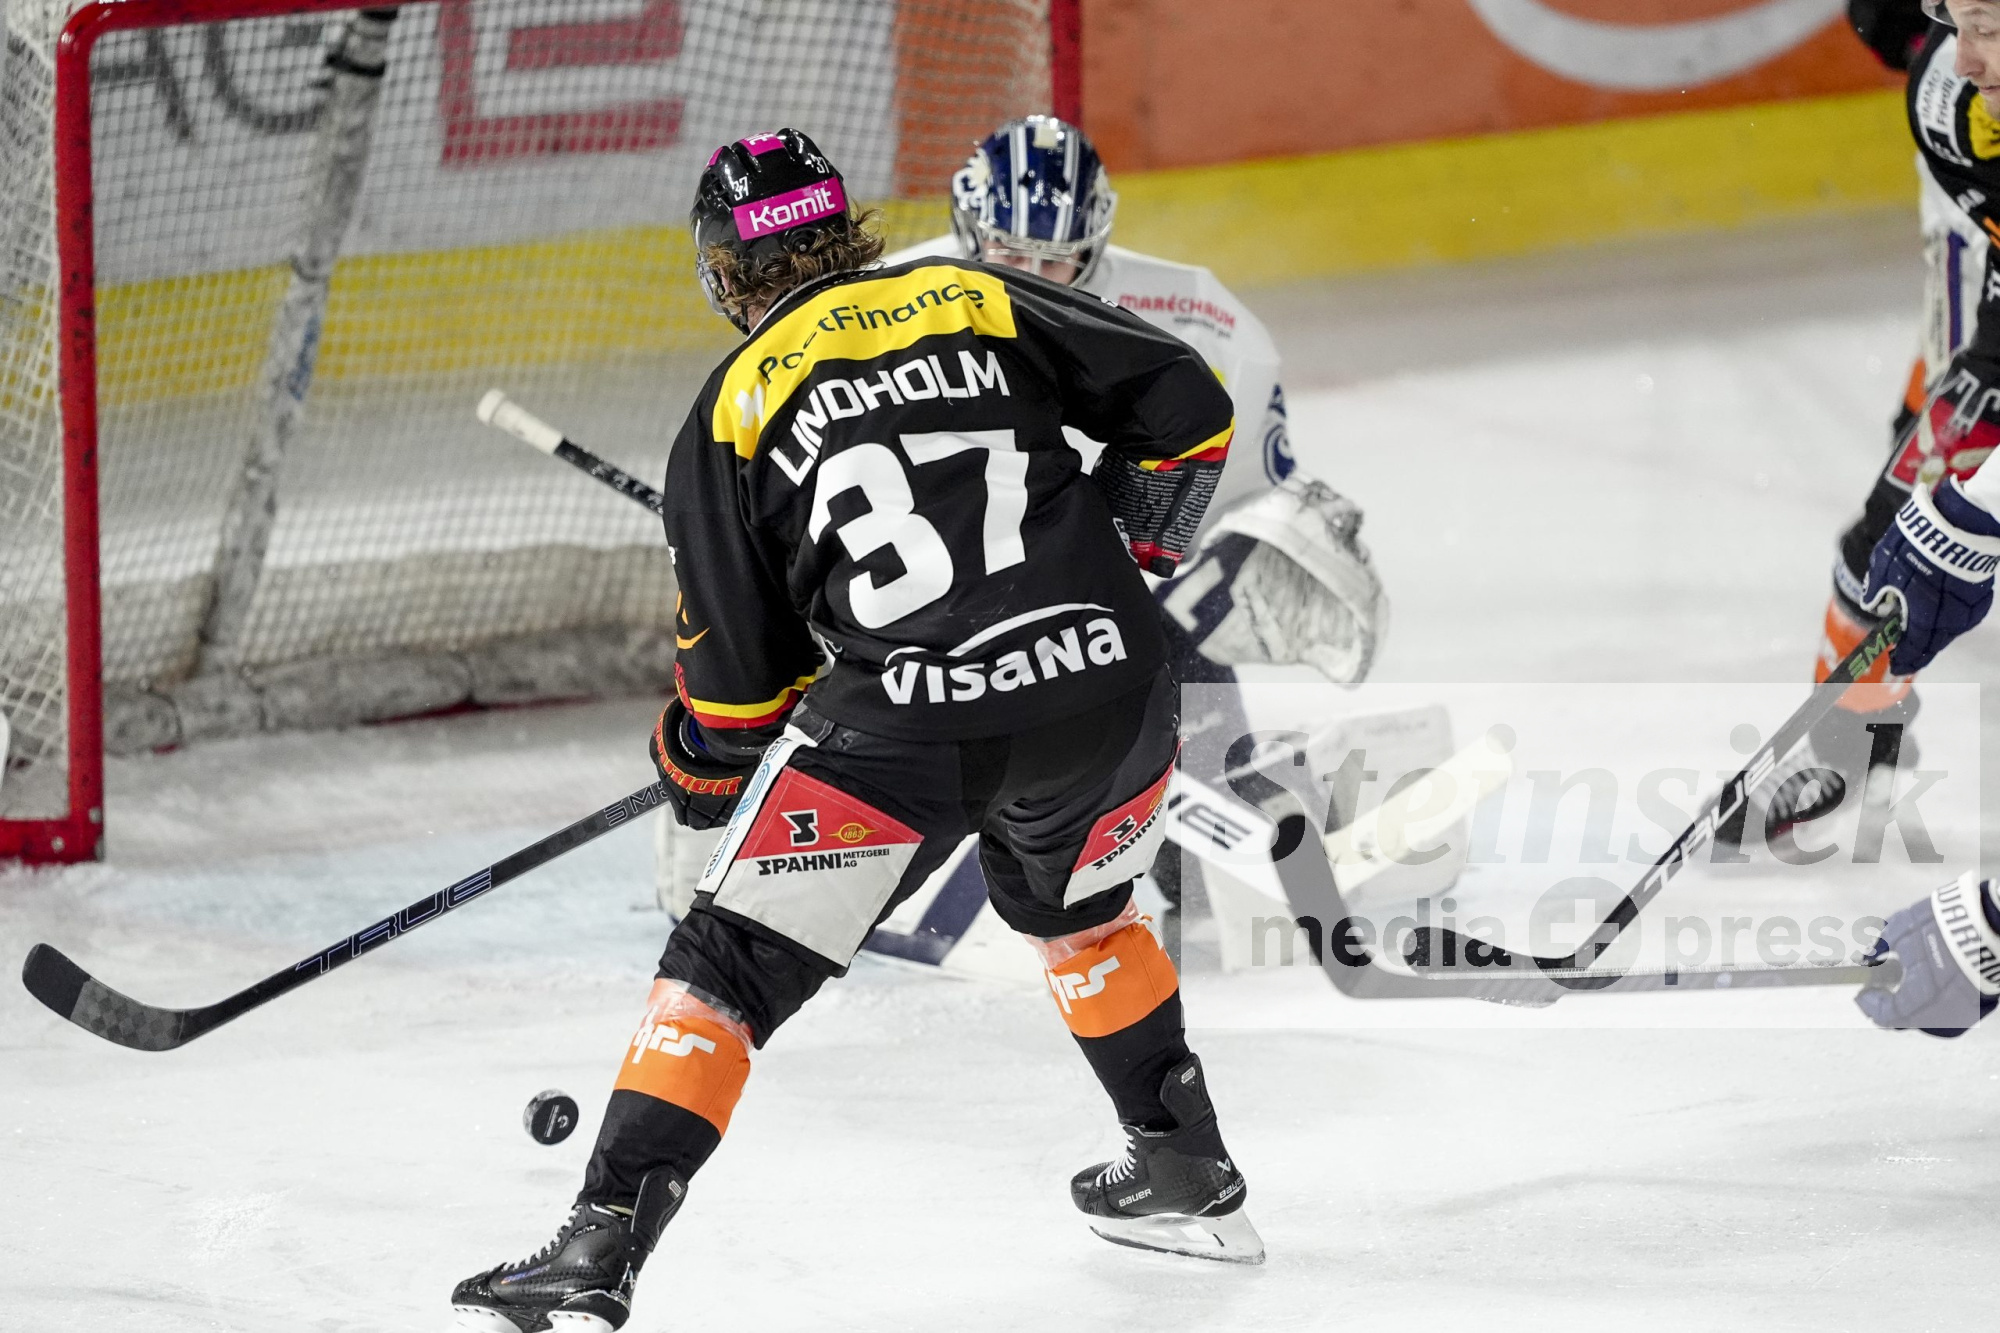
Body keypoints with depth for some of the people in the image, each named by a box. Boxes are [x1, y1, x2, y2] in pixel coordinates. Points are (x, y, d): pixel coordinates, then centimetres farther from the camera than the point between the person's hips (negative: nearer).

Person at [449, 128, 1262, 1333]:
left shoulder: (733, 411, 8)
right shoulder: (978, 301, 14)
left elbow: (737, 674, 9)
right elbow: (1186, 407, 11)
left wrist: (702, 771, 29)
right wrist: (1114, 560, 25)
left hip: (904, 728, -4)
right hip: (1106, 687, 4)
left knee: (733, 962, 3)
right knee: (1073, 905, 34)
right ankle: (1189, 1178, 41)